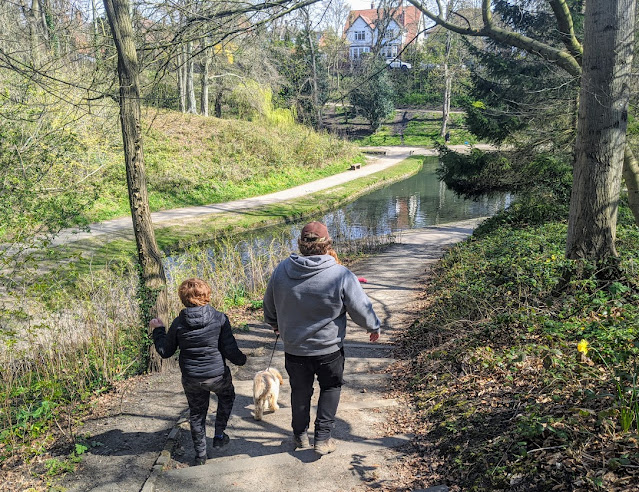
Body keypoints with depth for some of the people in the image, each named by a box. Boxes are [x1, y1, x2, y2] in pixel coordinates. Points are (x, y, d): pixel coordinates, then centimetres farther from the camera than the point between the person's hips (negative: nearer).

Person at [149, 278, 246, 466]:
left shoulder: (178, 323, -9)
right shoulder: (220, 318, -14)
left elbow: (165, 351, 1)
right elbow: (230, 349, -13)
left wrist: (158, 330, 15)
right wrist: (241, 359, 8)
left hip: (191, 380, 2)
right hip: (218, 375, -1)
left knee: (196, 414, 21)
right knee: (227, 396, 30)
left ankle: (200, 454, 29)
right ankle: (219, 435, 28)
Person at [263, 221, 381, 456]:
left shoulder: (281, 270, -10)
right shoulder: (341, 275, -22)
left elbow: (269, 304, 7)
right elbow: (361, 308, -12)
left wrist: (275, 324, 27)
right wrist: (373, 326, 8)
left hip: (294, 348, 3)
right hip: (329, 349, -3)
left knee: (300, 391, 22)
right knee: (330, 388, 21)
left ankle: (300, 436, 38)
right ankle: (322, 438, 21)